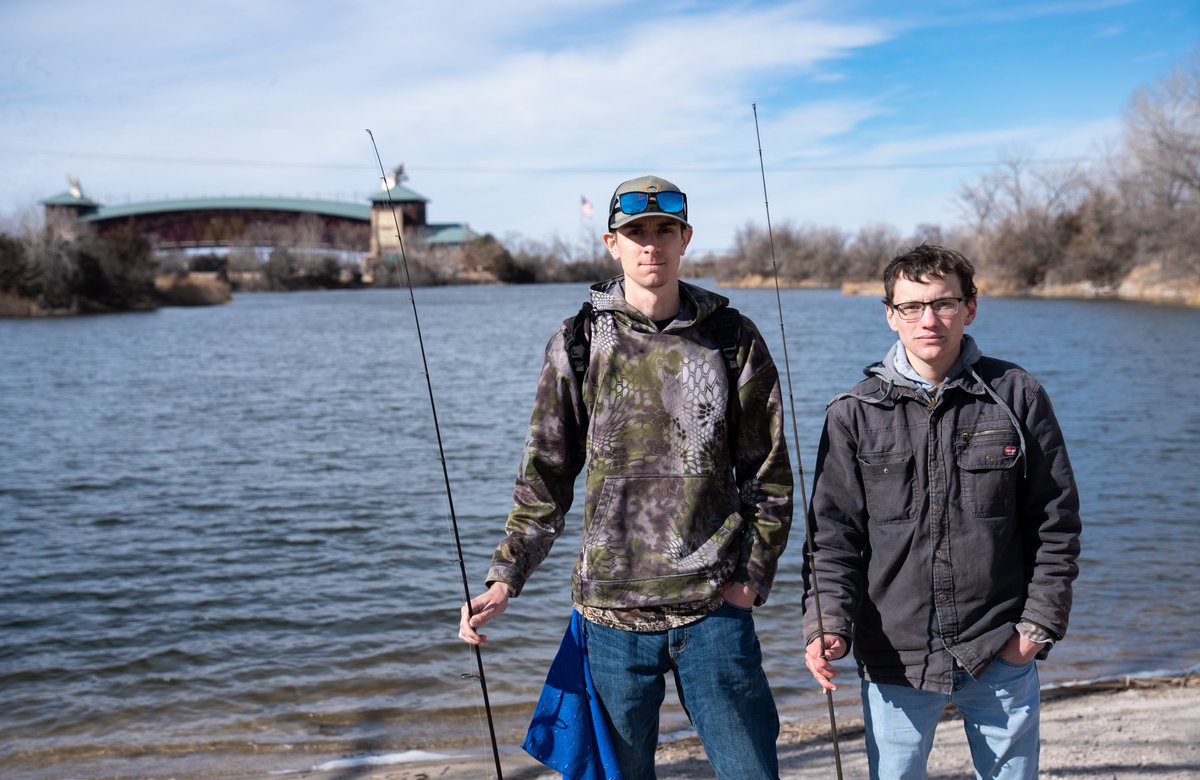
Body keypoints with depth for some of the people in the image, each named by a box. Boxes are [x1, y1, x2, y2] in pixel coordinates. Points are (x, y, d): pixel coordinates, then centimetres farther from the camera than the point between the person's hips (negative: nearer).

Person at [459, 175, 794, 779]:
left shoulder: (733, 340, 3)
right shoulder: (579, 344, 2)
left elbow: (768, 474, 6)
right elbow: (545, 480, 5)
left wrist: (752, 576, -3)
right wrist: (504, 578, -3)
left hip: (715, 608, 0)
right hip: (612, 609, 0)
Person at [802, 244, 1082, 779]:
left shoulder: (1017, 397, 0)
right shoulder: (854, 415, -1)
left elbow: (1056, 523, 4)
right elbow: (833, 535, 0)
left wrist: (1039, 623, -2)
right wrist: (828, 624, -13)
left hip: (1002, 656, 1)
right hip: (894, 659, 0)